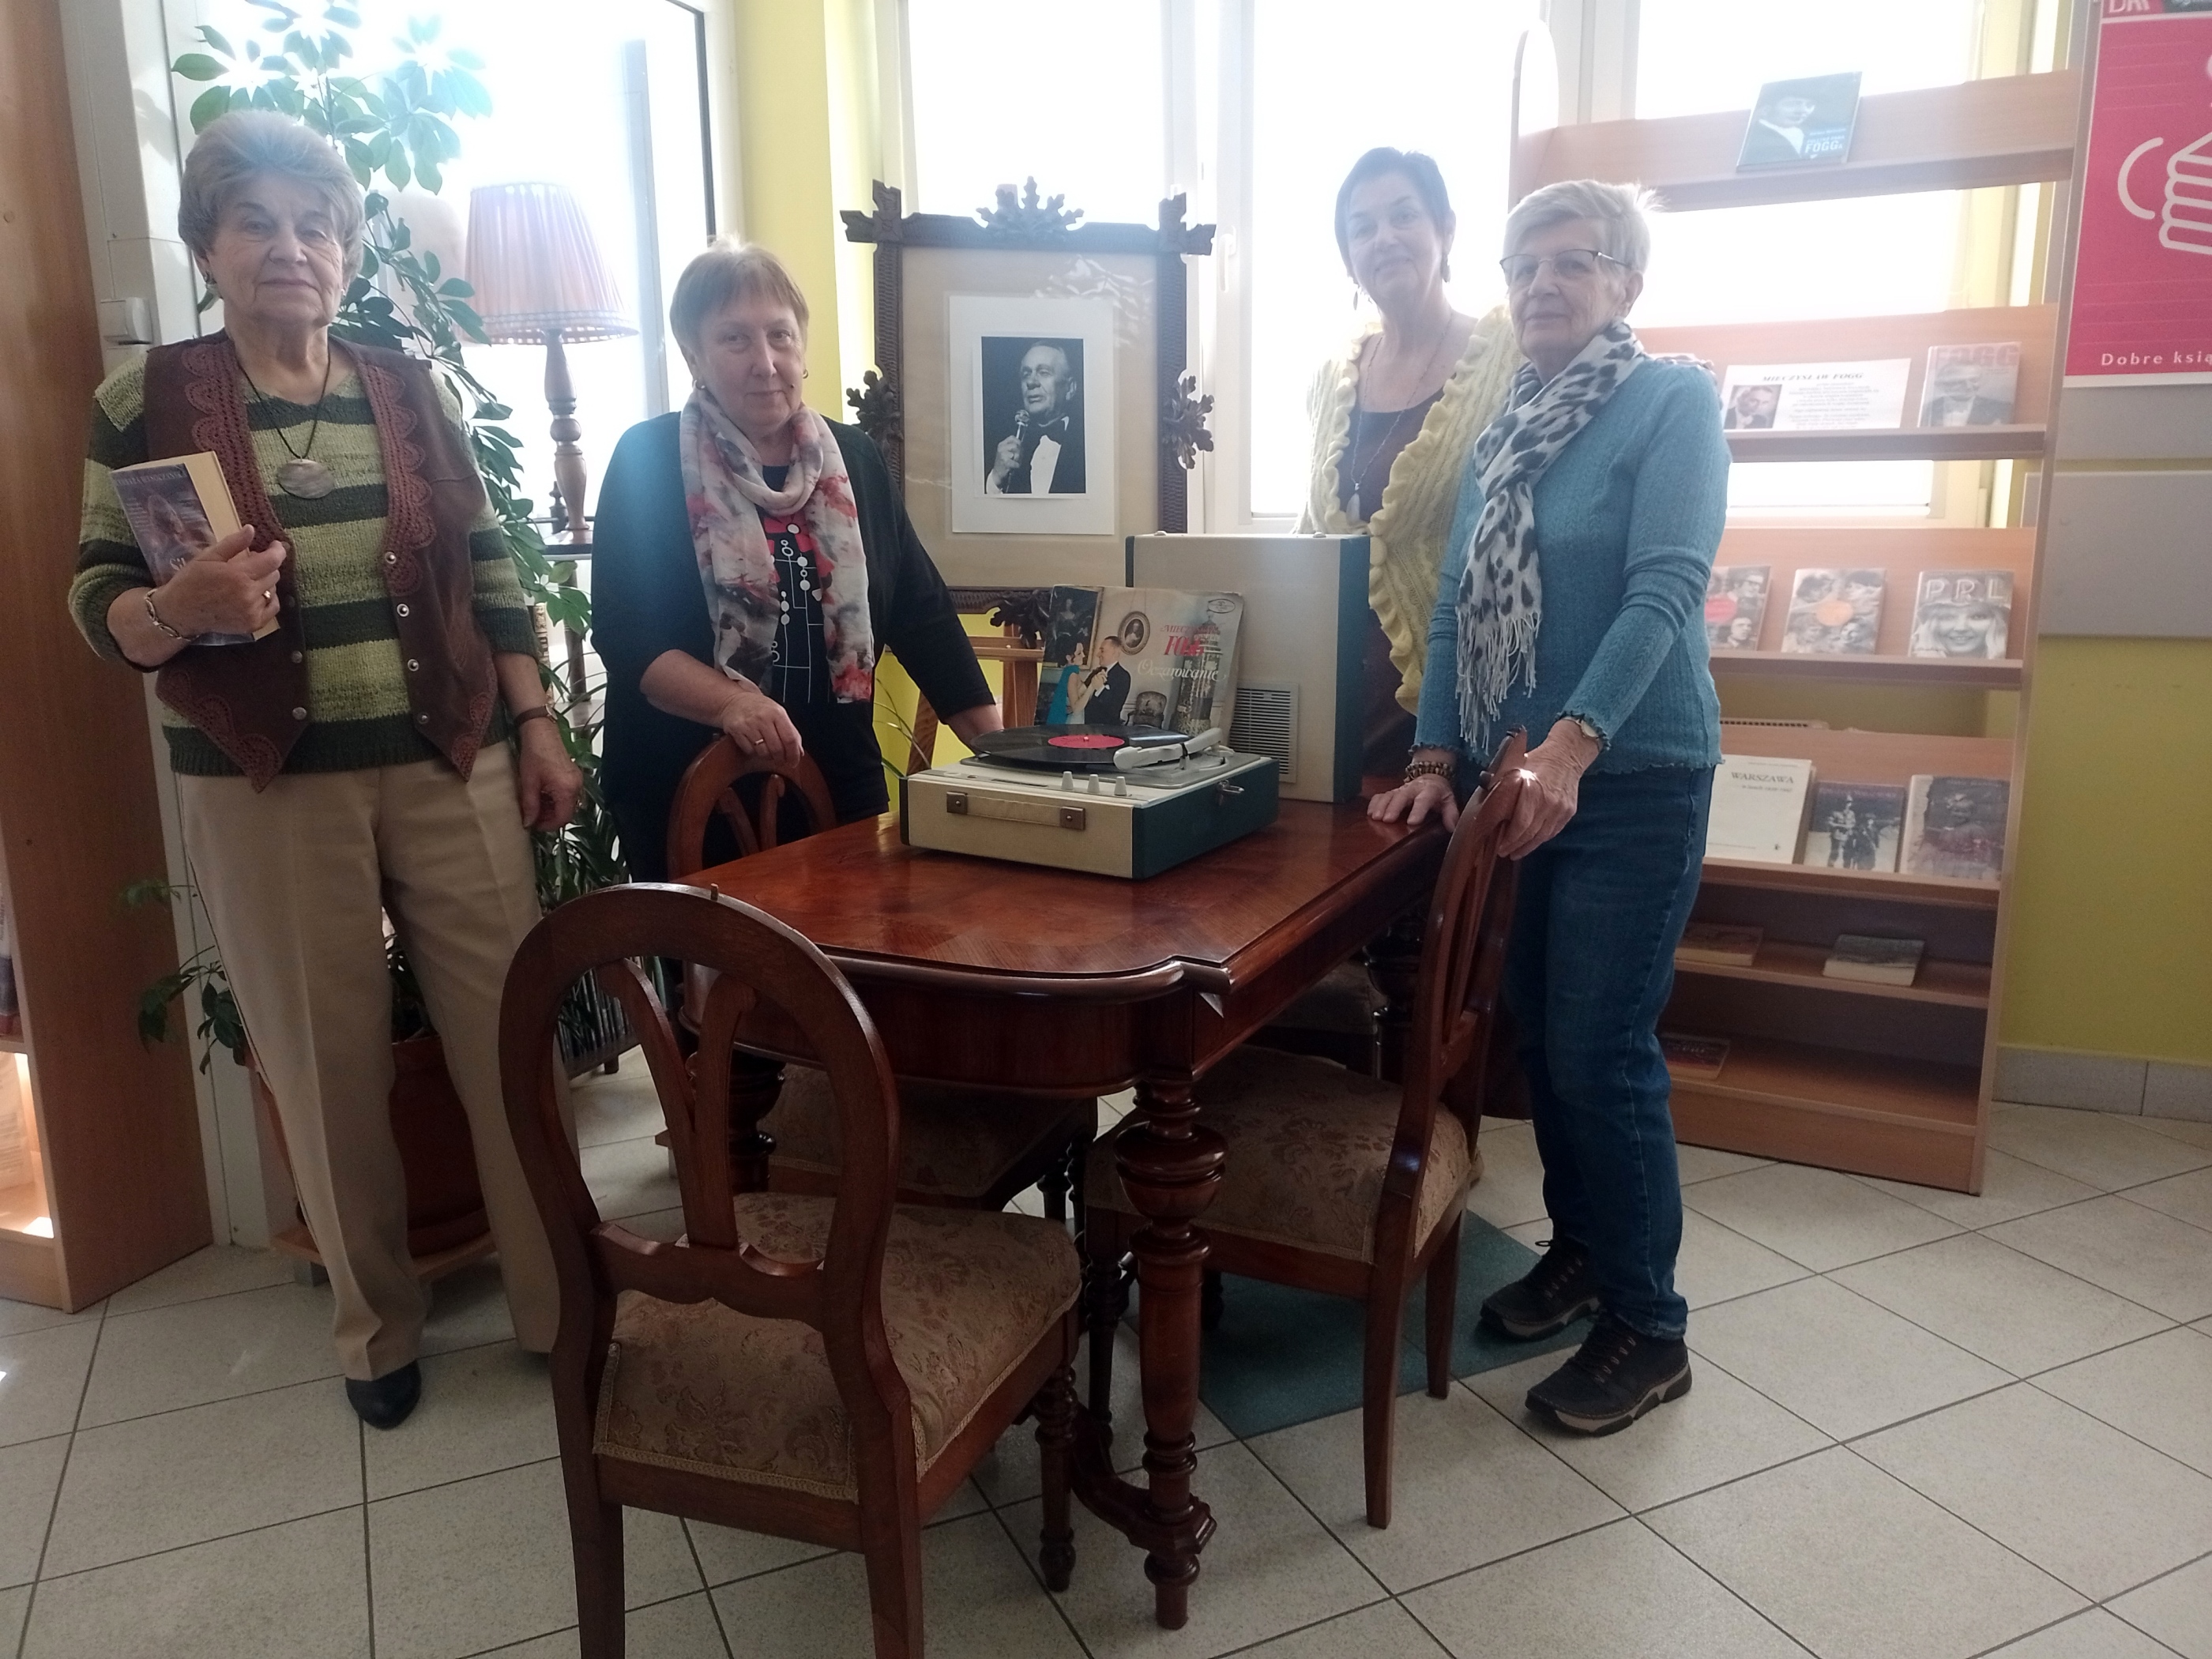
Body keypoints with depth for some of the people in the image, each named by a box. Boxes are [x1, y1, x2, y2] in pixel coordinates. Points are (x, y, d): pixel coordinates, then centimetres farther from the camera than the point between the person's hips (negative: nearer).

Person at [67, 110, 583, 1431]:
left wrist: (538, 726, 4)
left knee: (515, 1038, 2)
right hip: (266, 788, -1)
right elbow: (98, 602, 0)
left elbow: (493, 573, 8)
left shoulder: (412, 391, 6)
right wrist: (179, 609, -22)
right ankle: (378, 1325, 29)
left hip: (453, 765, 1)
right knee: (330, 1068, 8)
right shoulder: (147, 402, 0)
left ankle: (564, 1306, 19)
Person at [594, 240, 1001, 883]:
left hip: (841, 789, 4)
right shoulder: (648, 461, -4)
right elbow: (623, 633, -11)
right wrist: (730, 702, -28)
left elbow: (921, 613, 6)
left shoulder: (854, 459, 7)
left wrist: (1001, 748, 0)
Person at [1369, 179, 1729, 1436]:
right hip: (1515, 777, 7)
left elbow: (1666, 589, -19)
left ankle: (1651, 1330, 13)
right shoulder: (1503, 428, 12)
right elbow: (1458, 608, 10)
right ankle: (1582, 1246, 34)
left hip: (1633, 778, -6)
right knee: (1538, 1036, 14)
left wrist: (1574, 743, -31)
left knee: (1601, 1053, -5)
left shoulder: (1674, 401, -7)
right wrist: (1438, 756, 0)